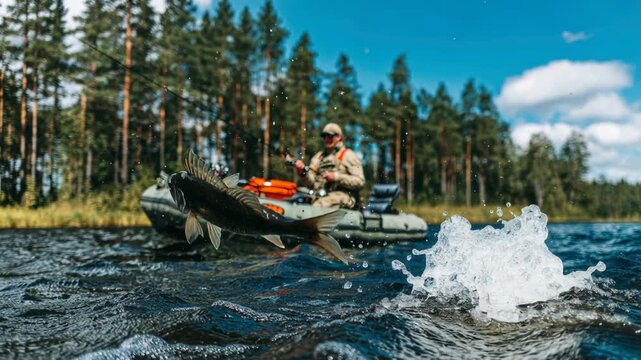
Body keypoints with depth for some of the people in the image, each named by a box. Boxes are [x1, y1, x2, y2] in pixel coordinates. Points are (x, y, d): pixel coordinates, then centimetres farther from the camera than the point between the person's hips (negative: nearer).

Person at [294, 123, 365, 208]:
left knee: (318, 205, -35)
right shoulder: (318, 156, 25)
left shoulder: (349, 155, 10)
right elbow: (310, 183, 14)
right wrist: (303, 172, -8)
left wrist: (336, 177, -11)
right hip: (319, 195, 5)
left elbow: (360, 181, -3)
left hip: (342, 194, -5)